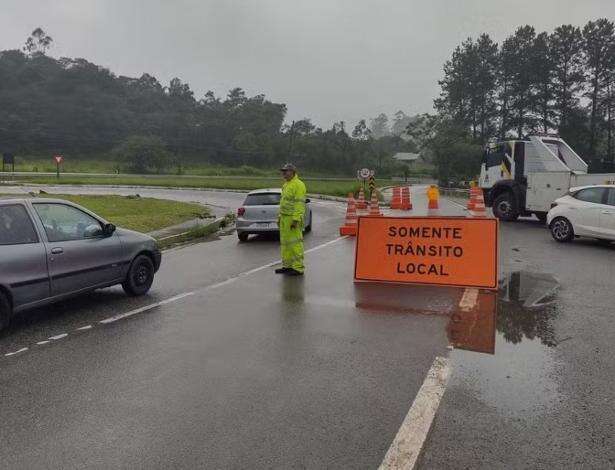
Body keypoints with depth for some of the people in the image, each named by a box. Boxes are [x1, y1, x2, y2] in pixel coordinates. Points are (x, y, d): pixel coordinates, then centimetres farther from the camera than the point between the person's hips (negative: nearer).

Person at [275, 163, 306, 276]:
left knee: (295, 243, -8)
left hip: (293, 218, -10)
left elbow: (300, 203, -19)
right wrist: (280, 216, 21)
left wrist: (296, 219, -24)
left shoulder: (298, 185, -12)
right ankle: (287, 265, 22)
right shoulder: (286, 184, 19)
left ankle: (298, 268, -3)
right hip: (285, 218, 10)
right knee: (285, 242, 13)